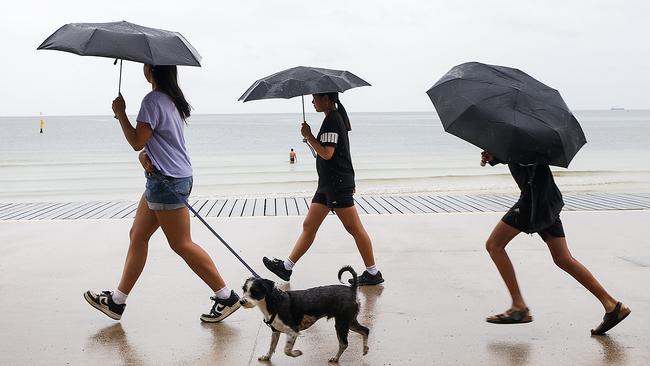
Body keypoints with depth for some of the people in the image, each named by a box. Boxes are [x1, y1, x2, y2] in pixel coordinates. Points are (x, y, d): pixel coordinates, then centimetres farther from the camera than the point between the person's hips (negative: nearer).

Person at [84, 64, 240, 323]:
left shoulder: (153, 100, -16)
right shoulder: (171, 98, 14)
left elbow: (136, 141, -14)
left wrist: (120, 112, -3)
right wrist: (144, 154, -1)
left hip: (168, 181, -10)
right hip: (171, 177, 10)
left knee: (181, 244, -4)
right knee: (137, 235, 13)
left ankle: (226, 297, 2)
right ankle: (117, 301, 21)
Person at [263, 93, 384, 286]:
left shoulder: (332, 120, -14)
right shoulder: (336, 117, 17)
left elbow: (327, 153, -22)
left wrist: (308, 136, -13)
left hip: (338, 183, -10)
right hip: (328, 183, 10)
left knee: (354, 228, -4)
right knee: (309, 226, 10)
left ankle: (373, 273, 4)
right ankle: (287, 266, 15)